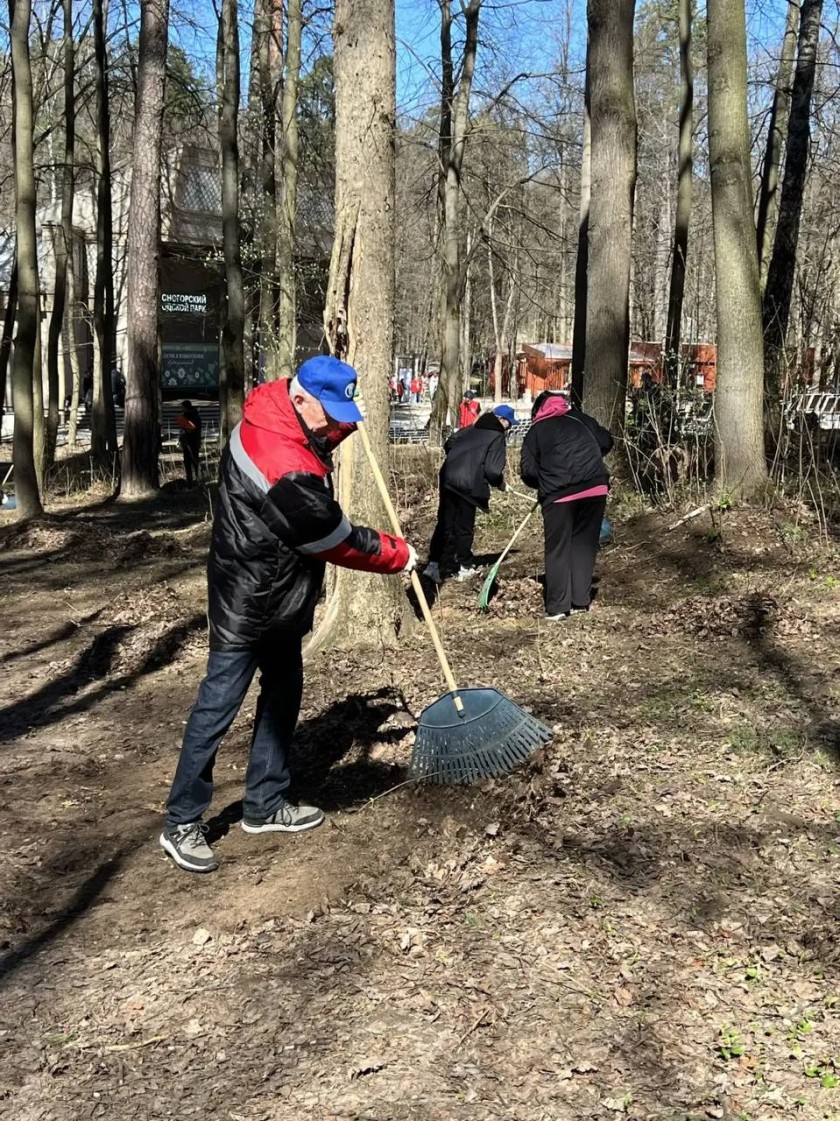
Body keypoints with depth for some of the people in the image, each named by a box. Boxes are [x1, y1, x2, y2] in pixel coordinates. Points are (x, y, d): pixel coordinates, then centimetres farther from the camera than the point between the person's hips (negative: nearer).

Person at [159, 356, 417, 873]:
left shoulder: (268, 414, -1)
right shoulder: (289, 471, -30)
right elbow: (339, 540, -19)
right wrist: (400, 555, -4)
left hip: (278, 598, 11)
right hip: (248, 602, -11)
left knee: (283, 693, 16)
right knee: (218, 705, -3)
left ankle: (266, 805, 29)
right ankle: (182, 823, 8)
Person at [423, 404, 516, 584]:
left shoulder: (471, 429, 15)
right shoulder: (497, 438, -4)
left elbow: (449, 444, 20)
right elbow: (492, 470, -12)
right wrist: (500, 483, 8)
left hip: (448, 479, 5)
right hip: (469, 485, -5)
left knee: (445, 523, 10)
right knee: (464, 527, 7)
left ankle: (434, 564, 7)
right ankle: (464, 567, 18)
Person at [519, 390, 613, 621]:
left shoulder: (536, 431, 11)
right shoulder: (581, 419, 16)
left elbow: (528, 471, 4)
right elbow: (606, 442, 18)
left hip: (558, 494, -2)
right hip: (595, 488, 2)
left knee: (557, 549, 5)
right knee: (584, 545, 12)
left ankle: (557, 606, 1)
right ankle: (580, 601, 13)